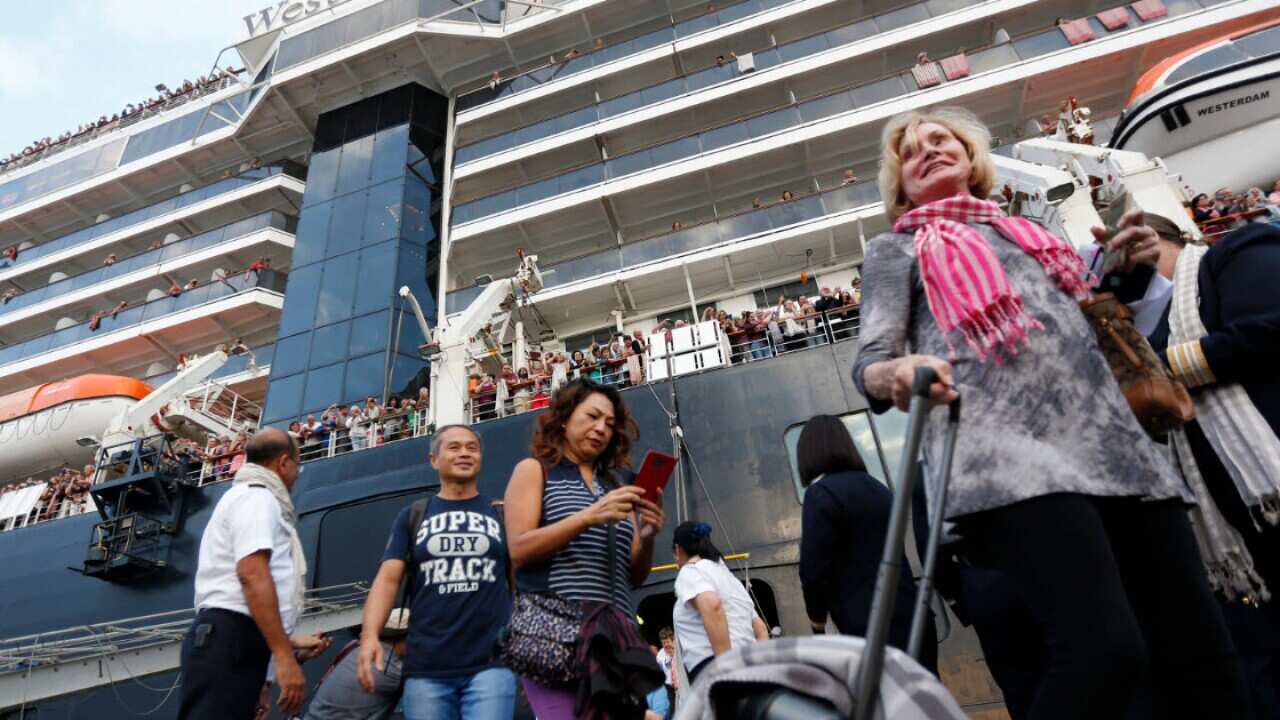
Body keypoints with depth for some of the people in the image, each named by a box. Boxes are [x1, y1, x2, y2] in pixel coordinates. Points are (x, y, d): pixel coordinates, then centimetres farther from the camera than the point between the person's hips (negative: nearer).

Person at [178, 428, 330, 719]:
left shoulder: (243, 496, 28)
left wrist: (289, 643, 30)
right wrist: (284, 656, -22)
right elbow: (252, 575, -18)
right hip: (230, 638, -10)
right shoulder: (258, 496, -4)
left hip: (228, 639, 10)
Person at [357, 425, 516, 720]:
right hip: (426, 667, 1)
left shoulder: (501, 514, 11)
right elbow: (388, 578, 3)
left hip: (491, 664, -1)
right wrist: (370, 634, -13)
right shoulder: (412, 516, 12)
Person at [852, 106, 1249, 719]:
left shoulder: (1025, 231, 30)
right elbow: (871, 362, 0)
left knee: (1201, 653, 0)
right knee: (1106, 651, -24)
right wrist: (897, 375, -24)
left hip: (1113, 443, 6)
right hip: (1005, 452, -5)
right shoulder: (895, 250, 16)